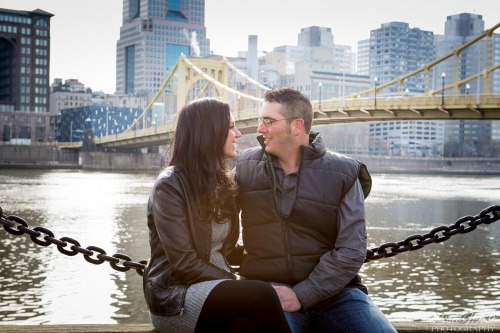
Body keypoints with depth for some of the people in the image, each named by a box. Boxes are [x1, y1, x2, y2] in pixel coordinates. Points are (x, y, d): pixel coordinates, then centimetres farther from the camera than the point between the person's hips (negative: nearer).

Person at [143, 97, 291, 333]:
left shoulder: (221, 181, 12)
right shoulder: (170, 185, -11)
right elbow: (184, 264, -16)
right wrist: (234, 281, -15)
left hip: (216, 285, 6)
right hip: (175, 295, -6)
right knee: (261, 295, -29)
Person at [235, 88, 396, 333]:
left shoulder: (342, 173, -2)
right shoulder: (245, 167, 5)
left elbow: (351, 250, -8)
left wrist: (301, 295, -15)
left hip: (333, 290, 1)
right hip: (270, 290, -1)